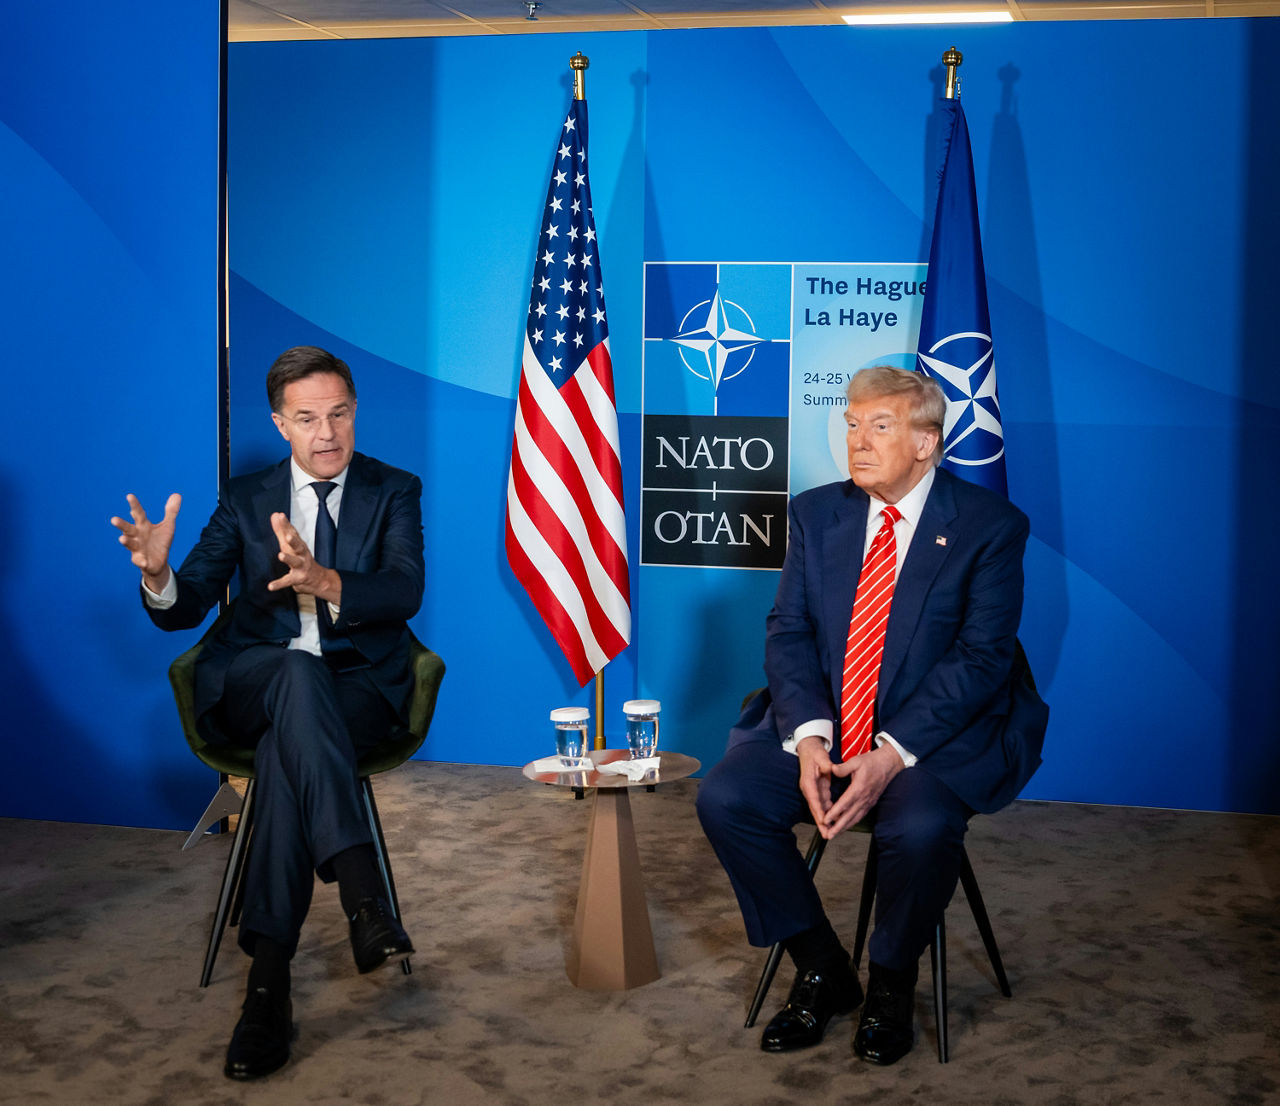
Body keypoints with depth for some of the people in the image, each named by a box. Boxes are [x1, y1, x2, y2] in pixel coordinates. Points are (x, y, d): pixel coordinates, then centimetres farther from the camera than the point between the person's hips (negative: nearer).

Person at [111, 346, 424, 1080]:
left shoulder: (395, 492, 7)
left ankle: (270, 977, -36)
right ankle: (364, 894, -49)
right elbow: (186, 609, 4)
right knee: (300, 675, -36)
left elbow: (405, 592, -12)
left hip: (355, 691, -1)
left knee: (286, 748, -35)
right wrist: (158, 574, -22)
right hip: (253, 684, 1)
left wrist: (326, 583, -34)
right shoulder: (245, 500, 14)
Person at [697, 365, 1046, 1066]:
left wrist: (892, 755, -23)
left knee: (922, 827, -34)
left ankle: (890, 983, -2)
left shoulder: (991, 527, -6)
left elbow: (981, 657, -12)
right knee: (724, 798, -18)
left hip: (933, 735, -4)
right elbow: (787, 632, 3)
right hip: (820, 727, 4)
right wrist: (808, 738, -15)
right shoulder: (816, 513, 7)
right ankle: (822, 970, 2)